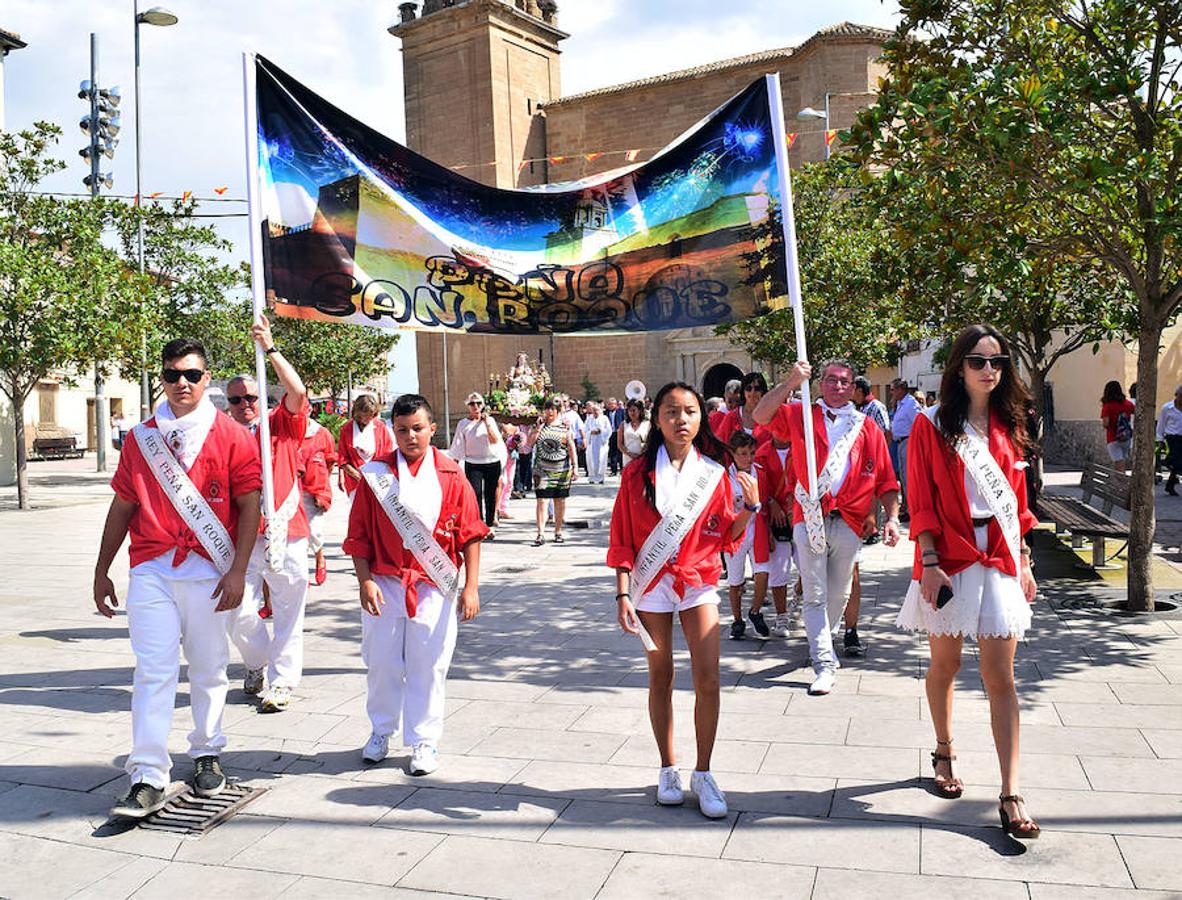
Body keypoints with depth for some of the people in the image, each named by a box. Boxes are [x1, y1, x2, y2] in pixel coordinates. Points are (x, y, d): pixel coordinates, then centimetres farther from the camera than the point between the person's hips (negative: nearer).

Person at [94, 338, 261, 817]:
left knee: (208, 671, 9)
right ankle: (148, 780, 2)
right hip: (151, 571, 2)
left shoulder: (233, 437, 0)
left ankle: (207, 755, 27)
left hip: (210, 574, -1)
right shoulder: (140, 438, 10)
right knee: (153, 673, -2)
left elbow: (250, 505, -3)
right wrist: (102, 572, 14)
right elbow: (122, 506, 14)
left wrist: (238, 571, -9)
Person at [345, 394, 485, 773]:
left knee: (428, 666, 4)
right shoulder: (375, 473, 0)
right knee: (381, 662, 11)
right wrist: (365, 581, -7)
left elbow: (471, 534, -1)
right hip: (384, 585, 1)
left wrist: (471, 587, -5)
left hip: (434, 587, -1)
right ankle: (381, 731, 32)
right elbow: (359, 534, 3)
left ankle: (424, 741, 20)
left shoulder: (450, 475, -2)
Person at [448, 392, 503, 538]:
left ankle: (489, 525, 19)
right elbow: (457, 449, 3)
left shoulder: (490, 420, 6)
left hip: (492, 462, 2)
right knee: (475, 493, -14)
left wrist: (486, 422, -14)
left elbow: (495, 440, -9)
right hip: (473, 464, -2)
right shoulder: (463, 424, 2)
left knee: (490, 495, 7)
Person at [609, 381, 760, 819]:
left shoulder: (714, 472, 1)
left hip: (698, 582, 1)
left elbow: (726, 536, 5)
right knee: (660, 679, 10)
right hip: (651, 585, 0)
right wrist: (623, 594, -7)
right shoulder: (638, 472, -2)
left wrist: (750, 507, -12)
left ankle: (703, 774, 12)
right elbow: (622, 538, -1)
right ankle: (668, 770, 25)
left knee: (708, 680, -5)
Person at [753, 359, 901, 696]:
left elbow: (886, 479, 9)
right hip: (809, 519, -2)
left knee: (838, 594, 11)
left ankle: (820, 644, 33)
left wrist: (892, 518, -2)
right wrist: (790, 383, -14)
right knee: (814, 595, -3)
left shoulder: (868, 429, 12)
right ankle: (825, 664, 0)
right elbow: (761, 415, -6)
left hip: (848, 523, 2)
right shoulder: (801, 416, 10)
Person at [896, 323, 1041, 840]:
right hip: (949, 560, -2)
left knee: (1000, 677, 0)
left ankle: (1010, 796, 1)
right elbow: (922, 502, -6)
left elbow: (1018, 499, 12)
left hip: (1000, 560, 3)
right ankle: (944, 753, 34)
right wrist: (928, 563, -13)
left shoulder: (1008, 426, 9)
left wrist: (1023, 561, 9)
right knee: (945, 665, 11)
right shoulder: (932, 426, -3)